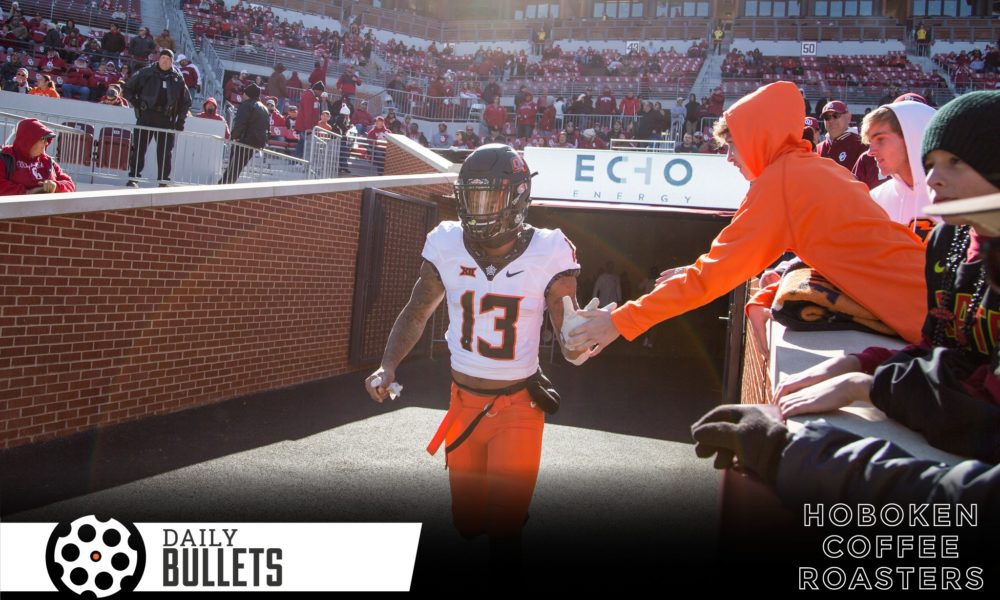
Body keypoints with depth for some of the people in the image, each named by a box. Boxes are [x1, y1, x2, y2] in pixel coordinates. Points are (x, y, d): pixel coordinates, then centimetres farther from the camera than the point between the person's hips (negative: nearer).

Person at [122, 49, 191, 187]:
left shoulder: (177, 78, 9)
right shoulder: (146, 73, 4)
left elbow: (186, 101, 18)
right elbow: (127, 89, 11)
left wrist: (181, 120, 9)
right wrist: (136, 104, -1)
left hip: (166, 119, 1)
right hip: (146, 116, -1)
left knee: (165, 150, 1)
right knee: (139, 147, -2)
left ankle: (163, 181, 6)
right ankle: (133, 178, 2)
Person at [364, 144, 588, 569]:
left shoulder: (547, 252, -16)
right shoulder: (447, 245, -9)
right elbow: (417, 313, 4)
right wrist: (387, 367, -10)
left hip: (518, 407, -3)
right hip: (463, 401, 3)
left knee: (503, 526, -4)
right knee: (467, 521, 14)